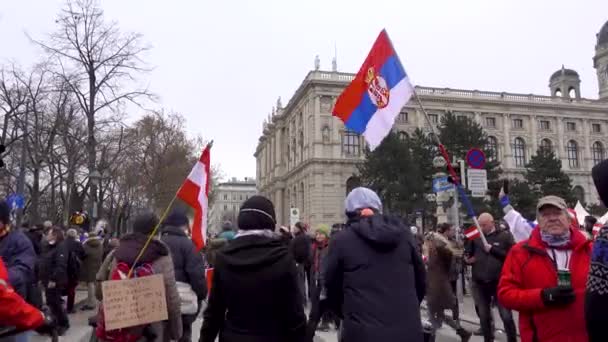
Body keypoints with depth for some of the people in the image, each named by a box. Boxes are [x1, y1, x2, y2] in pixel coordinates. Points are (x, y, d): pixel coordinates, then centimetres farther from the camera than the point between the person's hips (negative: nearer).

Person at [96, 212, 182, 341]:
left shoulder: (115, 254, 2)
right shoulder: (162, 256, -12)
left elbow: (100, 291, 5)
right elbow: (172, 298, -13)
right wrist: (176, 330, -2)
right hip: (153, 330, -4)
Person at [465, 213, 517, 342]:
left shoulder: (505, 236, -2)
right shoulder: (476, 237, 7)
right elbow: (467, 255, 17)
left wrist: (493, 250, -17)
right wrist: (468, 259, -5)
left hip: (500, 283, -4)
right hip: (479, 284, 4)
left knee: (506, 316, -3)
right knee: (484, 316, 12)